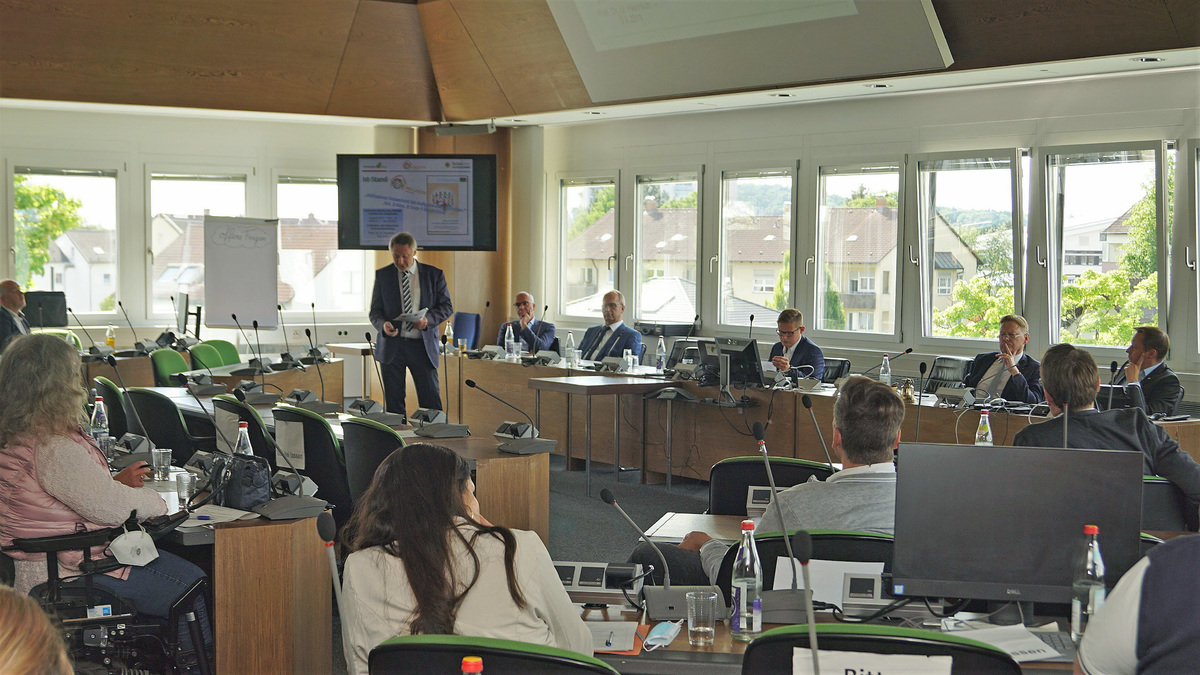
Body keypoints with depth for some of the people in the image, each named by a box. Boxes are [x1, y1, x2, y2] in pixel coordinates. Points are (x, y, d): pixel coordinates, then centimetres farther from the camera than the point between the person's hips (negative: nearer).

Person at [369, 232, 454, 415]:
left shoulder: (434, 275, 4)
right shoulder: (382, 275, 7)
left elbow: (446, 306, 7)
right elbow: (375, 311, 8)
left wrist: (428, 319, -13)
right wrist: (383, 324, -15)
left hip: (423, 345, -1)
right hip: (392, 346, 1)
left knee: (431, 400, -3)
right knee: (394, 403, 4)